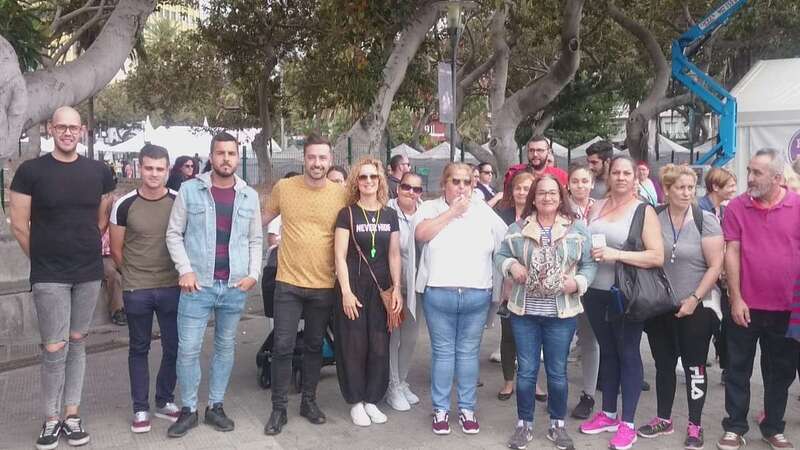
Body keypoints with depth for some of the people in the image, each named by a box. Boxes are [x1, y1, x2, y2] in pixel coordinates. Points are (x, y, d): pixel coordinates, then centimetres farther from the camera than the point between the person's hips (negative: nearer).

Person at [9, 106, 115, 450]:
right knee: (54, 349, -3)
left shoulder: (98, 172, 3)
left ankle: (71, 413, 22)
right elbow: (19, 225, -3)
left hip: (89, 273, 3)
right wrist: (44, 259, 3)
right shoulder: (31, 171, -6)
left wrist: (85, 252, 11)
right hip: (49, 276, -3)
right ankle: (51, 419, 14)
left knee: (77, 342, 11)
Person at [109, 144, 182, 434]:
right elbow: (116, 250, 3)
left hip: (172, 288, 1)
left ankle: (165, 402, 27)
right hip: (136, 290, -1)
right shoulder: (124, 205, -7)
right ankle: (140, 408, 23)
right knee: (139, 349, 11)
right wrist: (134, 276, 10)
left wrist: (184, 273, 6)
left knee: (173, 347, 8)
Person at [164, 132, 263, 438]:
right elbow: (174, 233, 0)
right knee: (188, 349, 0)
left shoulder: (250, 196, 7)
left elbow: (255, 240, 11)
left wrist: (253, 274, -2)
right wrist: (185, 270, -10)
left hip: (235, 287, 3)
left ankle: (215, 407, 25)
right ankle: (188, 410, 16)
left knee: (226, 347, 12)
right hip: (198, 285, -2)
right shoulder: (190, 189, -1)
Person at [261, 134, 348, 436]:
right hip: (288, 283, -1)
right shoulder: (283, 187, -5)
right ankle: (279, 408, 17)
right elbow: (262, 219, 11)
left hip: (324, 286, 1)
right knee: (282, 347, 1)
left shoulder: (342, 194, -4)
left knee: (314, 346, 15)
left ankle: (309, 401, 32)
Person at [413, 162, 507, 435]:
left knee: (468, 352, 10)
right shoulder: (430, 208, 4)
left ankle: (467, 408, 21)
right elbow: (421, 233, -15)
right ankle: (440, 409, 18)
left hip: (477, 295, 2)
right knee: (442, 352, 7)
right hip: (438, 293, -1)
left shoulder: (484, 212, 9)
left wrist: (505, 284, 4)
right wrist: (453, 211, -11)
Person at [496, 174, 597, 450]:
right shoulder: (518, 228, 2)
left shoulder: (577, 229, 0)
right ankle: (524, 425, 22)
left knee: (557, 372, 10)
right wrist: (511, 265, -12)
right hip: (524, 312, 1)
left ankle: (557, 425, 27)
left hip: (561, 314, 0)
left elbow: (589, 264, 2)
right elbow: (500, 256, 8)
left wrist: (579, 282, -14)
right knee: (526, 371, 8)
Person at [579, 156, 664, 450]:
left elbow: (657, 257, -13)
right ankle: (608, 414, 28)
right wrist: (587, 252, -4)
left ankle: (627, 424, 13)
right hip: (596, 292, 5)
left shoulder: (644, 211, -5)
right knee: (607, 352, 15)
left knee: (628, 354, 3)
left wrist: (617, 254, -22)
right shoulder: (596, 207, 9)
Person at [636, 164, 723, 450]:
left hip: (696, 307, -3)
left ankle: (695, 426, 16)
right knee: (663, 364, 12)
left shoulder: (705, 220, -7)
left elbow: (716, 265, -10)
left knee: (694, 366, 4)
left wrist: (694, 299, -14)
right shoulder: (654, 218, 0)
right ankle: (663, 419, 26)